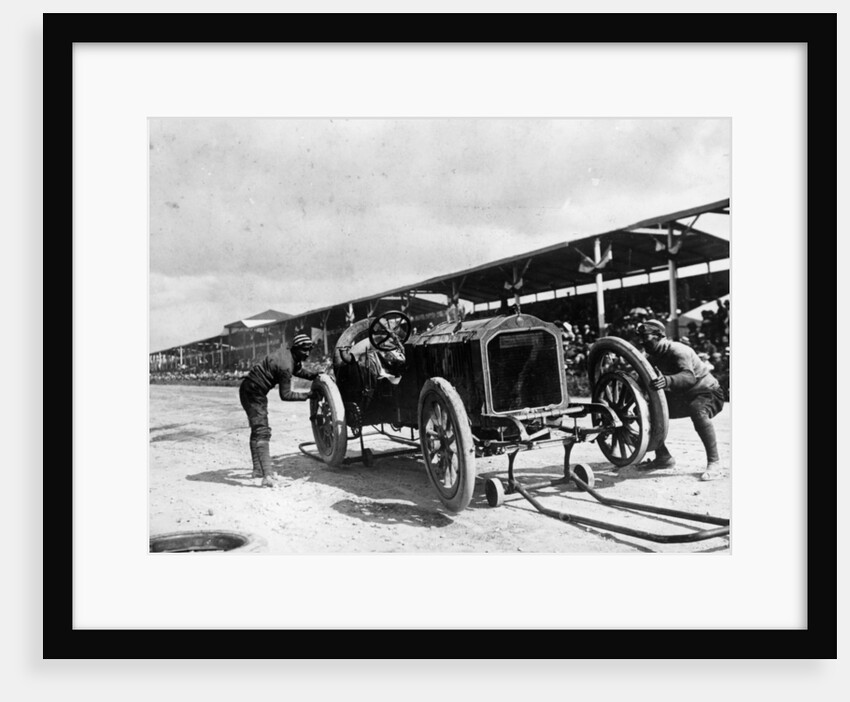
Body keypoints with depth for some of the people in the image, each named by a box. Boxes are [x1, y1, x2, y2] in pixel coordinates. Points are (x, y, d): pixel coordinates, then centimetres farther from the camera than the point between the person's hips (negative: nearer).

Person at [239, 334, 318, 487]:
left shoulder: (286, 353, 3)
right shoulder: (285, 365, -25)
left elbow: (297, 370, 23)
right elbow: (285, 395, -20)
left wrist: (312, 375, 7)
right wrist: (307, 395, -12)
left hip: (251, 389, 11)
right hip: (253, 392, -11)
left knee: (258, 430, 20)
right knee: (261, 432, -17)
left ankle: (257, 469, 32)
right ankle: (267, 476, -23)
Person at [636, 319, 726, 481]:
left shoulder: (678, 351, -27)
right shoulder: (652, 357, -1)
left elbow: (689, 376, -45)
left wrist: (667, 381, -64)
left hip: (708, 392, -8)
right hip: (683, 397, 8)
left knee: (697, 411, -41)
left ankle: (714, 463, -31)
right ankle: (663, 457, 9)